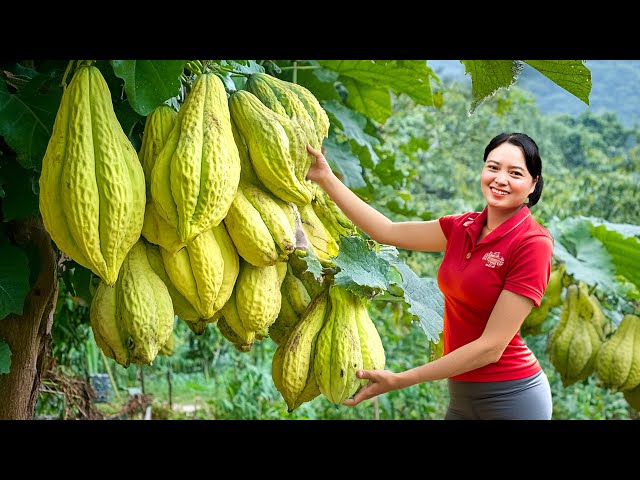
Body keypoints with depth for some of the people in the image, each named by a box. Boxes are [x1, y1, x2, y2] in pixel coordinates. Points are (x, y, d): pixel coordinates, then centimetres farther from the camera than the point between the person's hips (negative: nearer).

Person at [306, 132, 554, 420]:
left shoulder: (533, 243, -18)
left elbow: (491, 347, -20)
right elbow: (388, 232, 3)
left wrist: (399, 380, -20)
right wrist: (326, 178, 0)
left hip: (509, 397, -6)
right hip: (461, 395, 6)